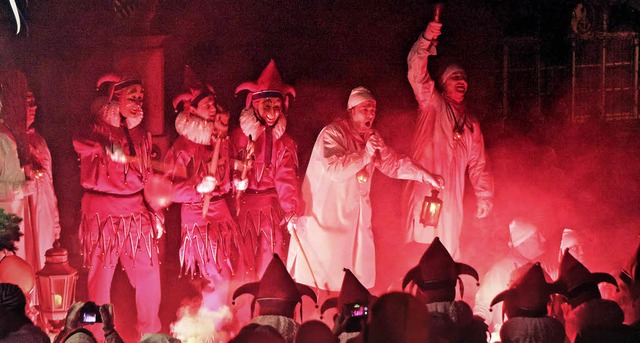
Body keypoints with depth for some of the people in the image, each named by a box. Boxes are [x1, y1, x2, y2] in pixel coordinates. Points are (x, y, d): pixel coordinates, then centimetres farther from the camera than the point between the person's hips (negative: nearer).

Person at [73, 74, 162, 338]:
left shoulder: (141, 135, 13)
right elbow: (80, 142, -28)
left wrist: (155, 212, 14)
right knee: (101, 273, 0)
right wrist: (109, 148, -41)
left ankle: (150, 331, 18)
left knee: (148, 272, 3)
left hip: (136, 212, 5)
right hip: (102, 212, -5)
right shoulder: (98, 129, -4)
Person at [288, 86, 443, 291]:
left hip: (355, 217, 8)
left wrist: (424, 176, 5)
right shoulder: (333, 133, -12)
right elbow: (336, 169, -25)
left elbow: (393, 164, 16)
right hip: (326, 217, -7)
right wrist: (365, 154, -23)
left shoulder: (371, 137, 12)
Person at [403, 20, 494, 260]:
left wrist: (484, 197, 12)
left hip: (451, 195, 5)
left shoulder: (471, 124, 23)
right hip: (425, 190, -5)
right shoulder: (432, 104, 8)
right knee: (423, 243, -14)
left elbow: (478, 165, 22)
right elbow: (416, 72, -9)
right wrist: (426, 39, -24)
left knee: (448, 249, 0)